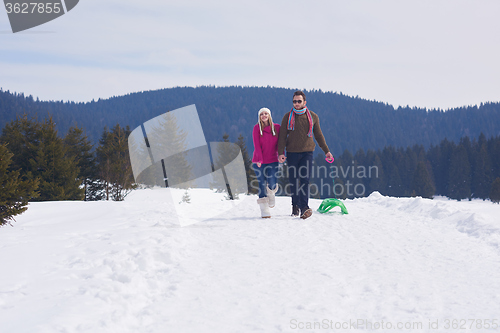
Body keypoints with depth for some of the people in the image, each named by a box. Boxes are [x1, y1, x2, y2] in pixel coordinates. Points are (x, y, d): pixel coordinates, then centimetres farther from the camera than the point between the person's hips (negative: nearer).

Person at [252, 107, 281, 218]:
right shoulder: (257, 128, -2)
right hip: (259, 161, -1)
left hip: (272, 160, 1)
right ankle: (264, 210, 4)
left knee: (272, 185, -9)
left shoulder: (277, 128, 4)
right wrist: (259, 159, -17)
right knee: (262, 184, -3)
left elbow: (279, 143, 6)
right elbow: (257, 145, -8)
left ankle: (271, 194, 27)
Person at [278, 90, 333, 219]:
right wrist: (281, 153, -10)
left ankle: (304, 207, -20)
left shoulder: (313, 117, 6)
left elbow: (319, 135, 15)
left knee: (305, 180, -13)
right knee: (293, 181, 3)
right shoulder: (288, 117, 3)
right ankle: (295, 205, 18)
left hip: (307, 152, -1)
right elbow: (282, 136, 1)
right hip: (292, 153, 1)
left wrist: (326, 151, 13)